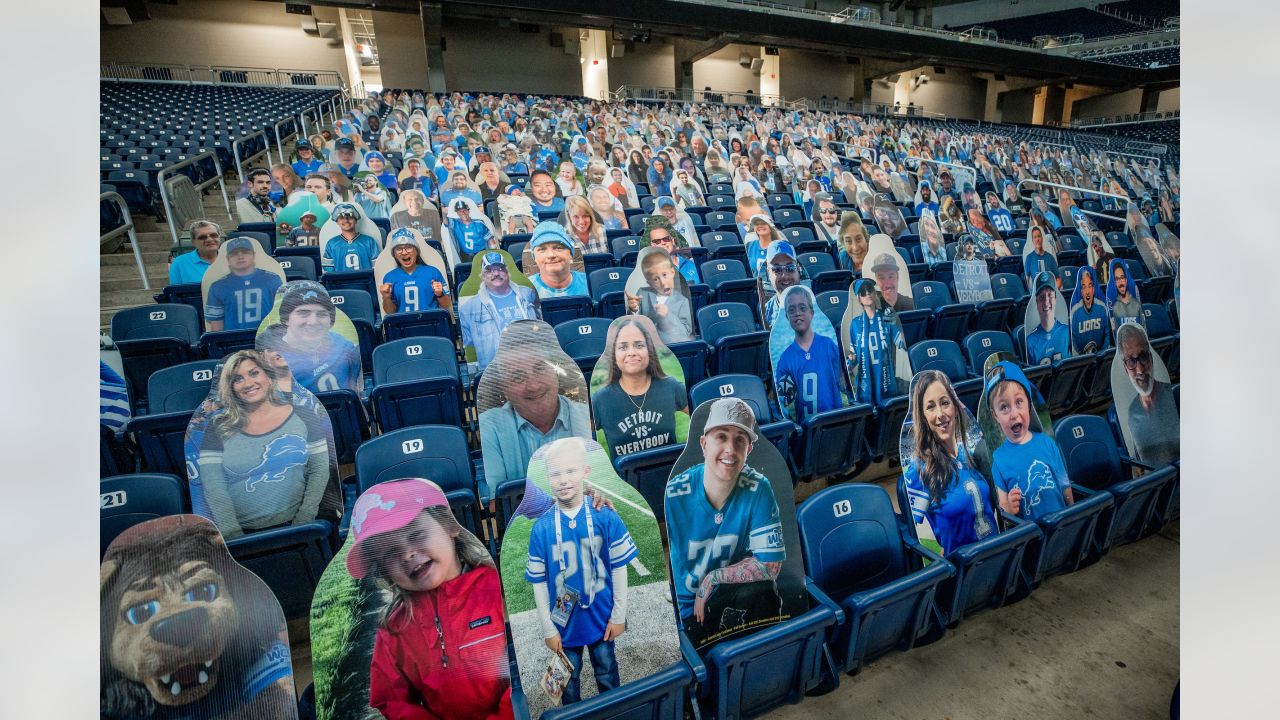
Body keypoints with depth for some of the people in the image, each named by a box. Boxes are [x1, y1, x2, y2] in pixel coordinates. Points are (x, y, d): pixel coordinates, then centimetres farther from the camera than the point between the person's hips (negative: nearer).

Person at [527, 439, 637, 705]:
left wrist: (618, 615, -5)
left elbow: (619, 568, -8)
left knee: (607, 674, 22)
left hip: (602, 617, 0)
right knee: (569, 679, 22)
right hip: (565, 621, 0)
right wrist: (548, 628, -4)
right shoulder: (541, 527, -16)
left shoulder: (606, 517, -16)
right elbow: (539, 582, -8)